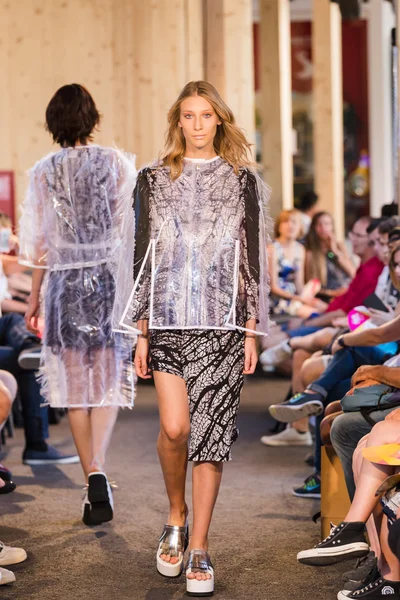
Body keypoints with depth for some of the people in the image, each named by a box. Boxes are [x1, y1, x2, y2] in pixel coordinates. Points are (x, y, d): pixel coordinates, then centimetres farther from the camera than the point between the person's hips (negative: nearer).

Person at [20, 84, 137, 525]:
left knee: (76, 385, 9)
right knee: (110, 379, 6)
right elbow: (132, 230, -3)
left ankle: (90, 476, 10)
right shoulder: (116, 163, -2)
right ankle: (98, 470, -15)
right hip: (110, 277, 0)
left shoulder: (43, 172, 1)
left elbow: (39, 243, 2)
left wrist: (34, 296, 11)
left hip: (65, 282, 1)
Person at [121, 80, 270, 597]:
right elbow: (144, 255, 8)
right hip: (168, 320, 0)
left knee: (209, 430, -2)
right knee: (174, 427, -12)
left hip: (222, 321, 0)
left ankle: (199, 549, 8)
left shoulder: (241, 180, 7)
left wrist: (251, 332, 2)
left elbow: (252, 258, 6)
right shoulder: (155, 179, 9)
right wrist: (142, 332, 4)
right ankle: (176, 517, 16)